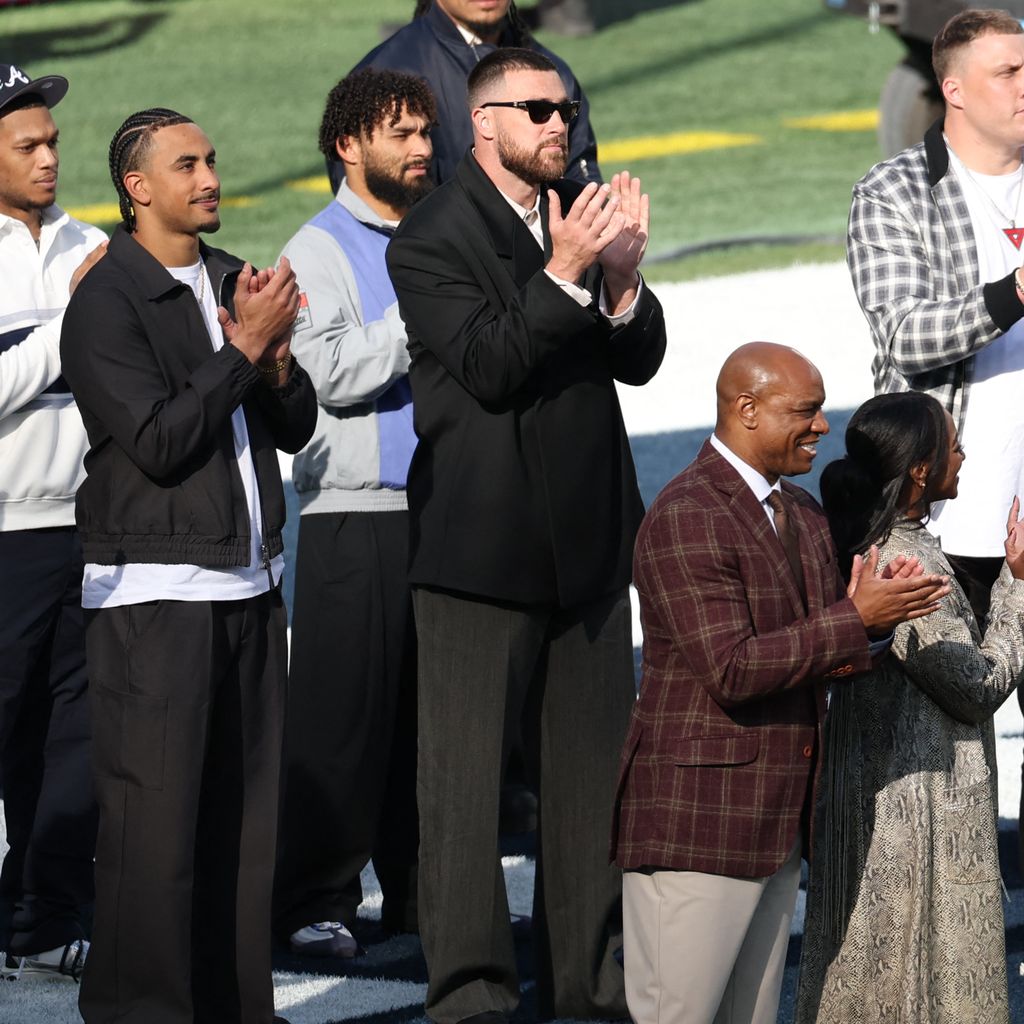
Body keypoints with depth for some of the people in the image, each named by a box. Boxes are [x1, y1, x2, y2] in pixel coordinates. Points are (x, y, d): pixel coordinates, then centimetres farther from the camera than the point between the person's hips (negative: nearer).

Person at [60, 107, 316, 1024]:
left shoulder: (233, 282, 15)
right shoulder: (106, 303, -8)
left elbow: (296, 428, 15)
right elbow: (159, 441, -16)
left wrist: (276, 363, -5)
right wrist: (244, 347, -14)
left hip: (250, 584, 7)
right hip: (154, 594, -7)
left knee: (245, 813, 7)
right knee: (156, 819, -7)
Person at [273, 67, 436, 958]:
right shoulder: (320, 250, -2)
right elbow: (329, 372, -15)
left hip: (441, 504, 5)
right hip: (355, 509, -5)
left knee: (431, 701, 7)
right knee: (343, 707, -4)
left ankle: (418, 889, 16)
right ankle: (317, 899, 3)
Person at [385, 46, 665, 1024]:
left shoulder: (583, 212, 10)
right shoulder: (430, 237, -9)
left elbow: (640, 361, 7)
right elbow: (489, 366, -18)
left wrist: (622, 276, -12)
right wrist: (567, 273, -26)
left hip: (587, 534, 6)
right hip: (481, 538, -6)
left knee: (590, 768, 10)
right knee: (465, 775, -2)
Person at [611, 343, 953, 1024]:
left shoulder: (805, 517, 15)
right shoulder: (685, 519, -15)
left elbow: (829, 659, 12)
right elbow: (732, 670, -22)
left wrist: (881, 618, -10)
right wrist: (856, 621, -20)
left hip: (778, 822, 9)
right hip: (695, 820, -9)